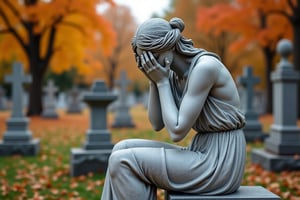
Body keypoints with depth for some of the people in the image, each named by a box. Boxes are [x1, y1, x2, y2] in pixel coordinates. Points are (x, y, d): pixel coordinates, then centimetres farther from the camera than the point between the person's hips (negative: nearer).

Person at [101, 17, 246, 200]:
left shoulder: (204, 67, -19)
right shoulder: (175, 75, 9)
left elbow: (177, 132, -21)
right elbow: (157, 124, 9)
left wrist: (162, 82, -13)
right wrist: (154, 80, -1)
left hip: (220, 164, -9)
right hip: (204, 157, 9)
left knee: (123, 161, -11)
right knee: (123, 150, 3)